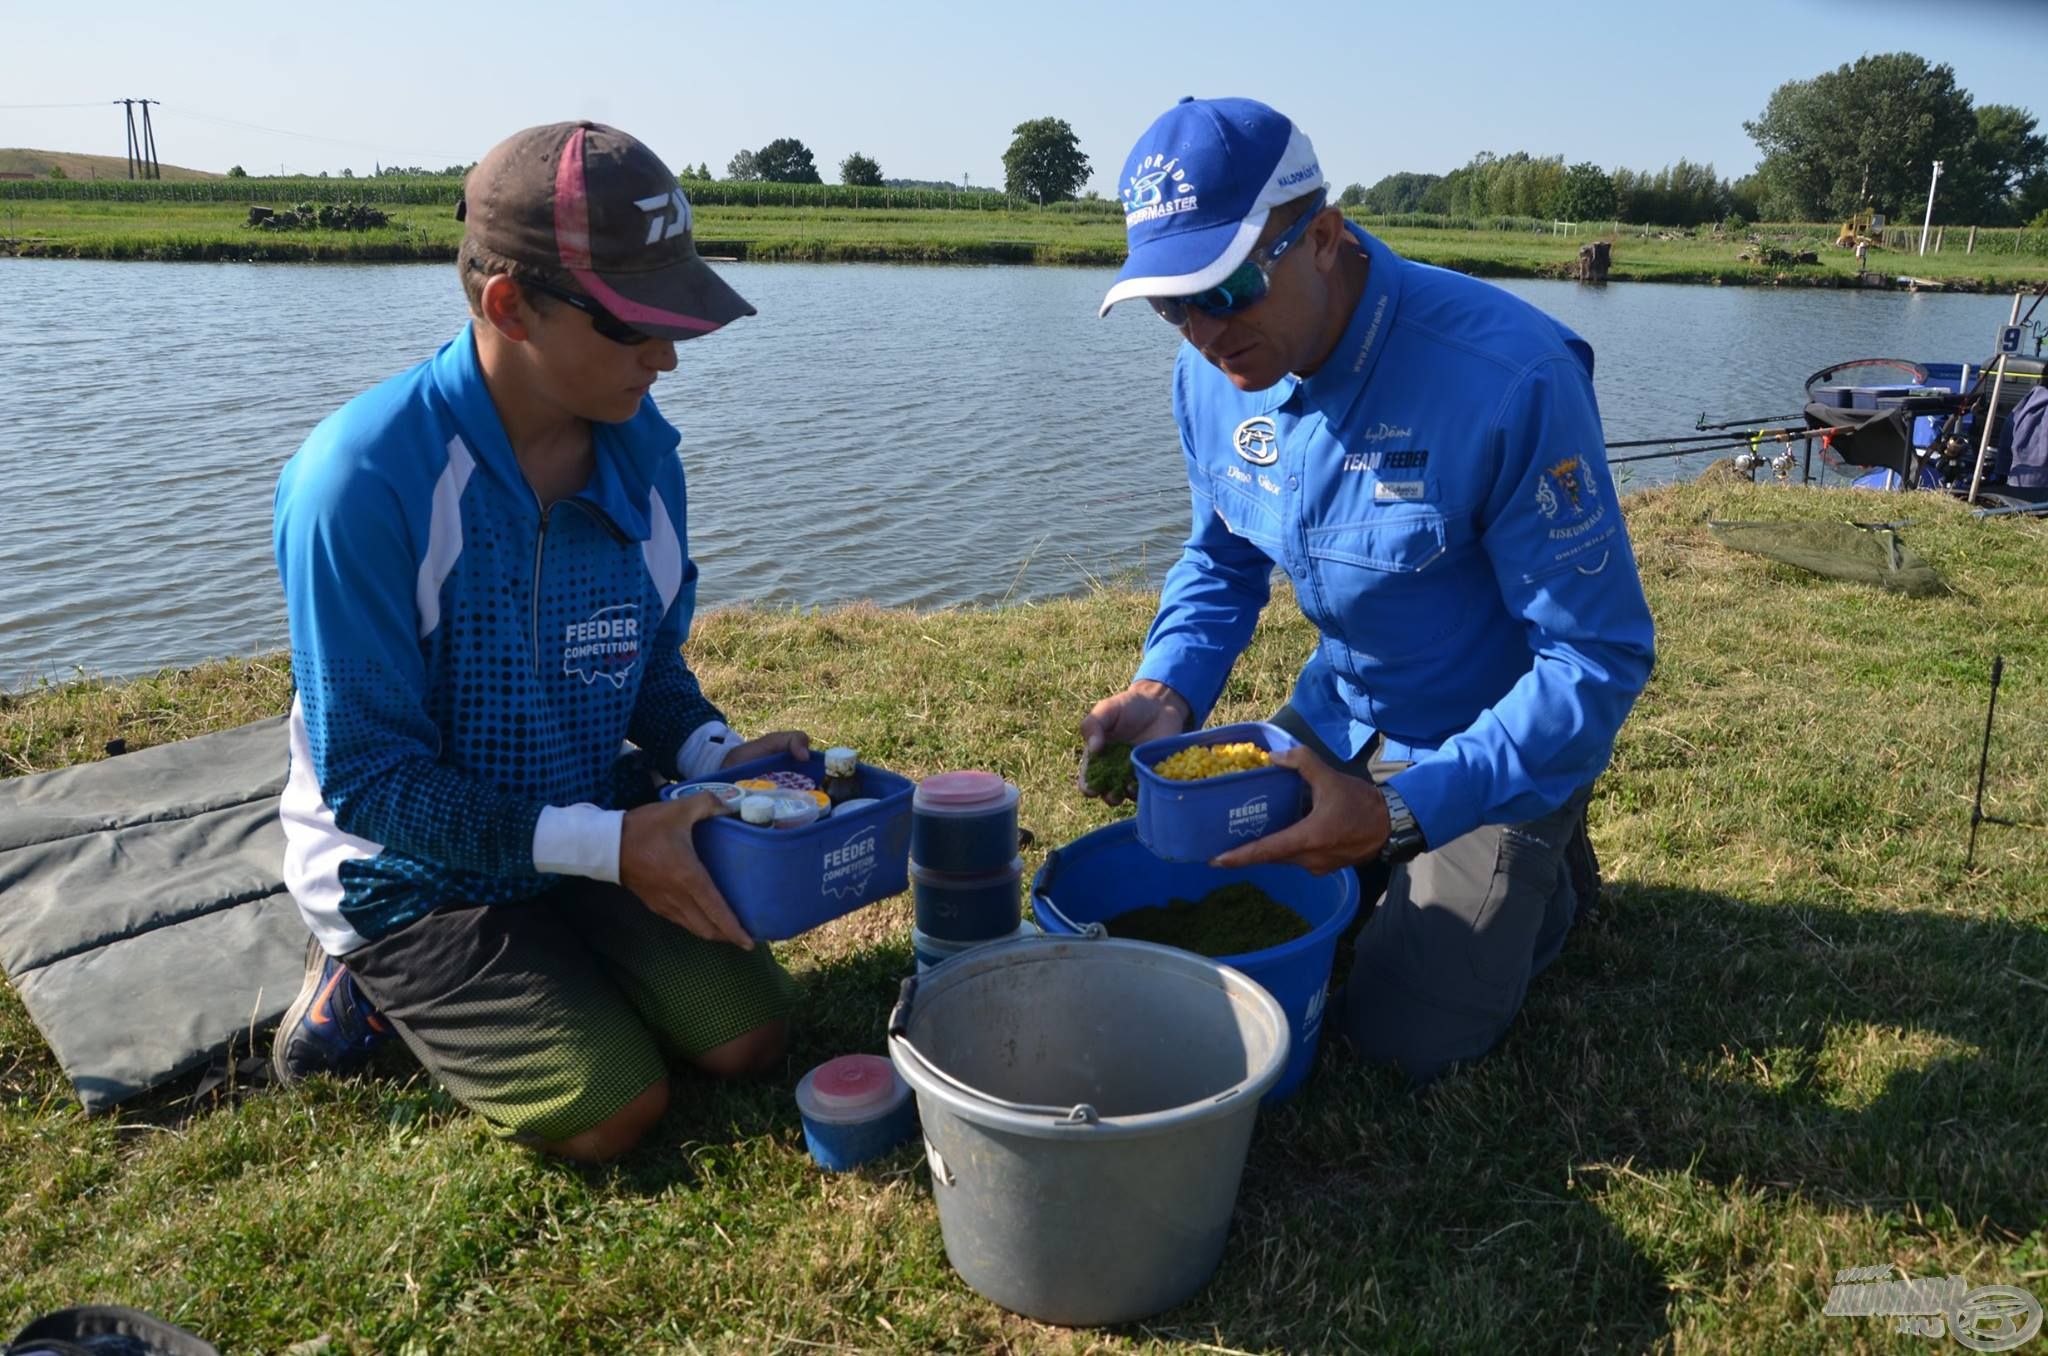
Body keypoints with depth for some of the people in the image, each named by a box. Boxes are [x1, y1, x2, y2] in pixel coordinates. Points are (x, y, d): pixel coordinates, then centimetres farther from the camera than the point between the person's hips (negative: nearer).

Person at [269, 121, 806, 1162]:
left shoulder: (640, 449, -8)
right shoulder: (363, 480, -27)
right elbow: (368, 780, -23)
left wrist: (717, 757, -15)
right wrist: (609, 844, -29)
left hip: (600, 830, 6)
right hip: (411, 868, -5)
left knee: (748, 1035, -4)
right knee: (613, 1109, -15)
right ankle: (376, 985, 10)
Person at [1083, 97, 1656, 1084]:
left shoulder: (1510, 380, -33)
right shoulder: (1213, 371, -12)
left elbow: (1598, 660, -28)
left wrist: (1401, 814, -37)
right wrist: (1166, 690, -15)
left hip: (1509, 744, -6)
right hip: (1339, 714, 6)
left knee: (1405, 1032, -7)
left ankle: (1546, 871, 21)